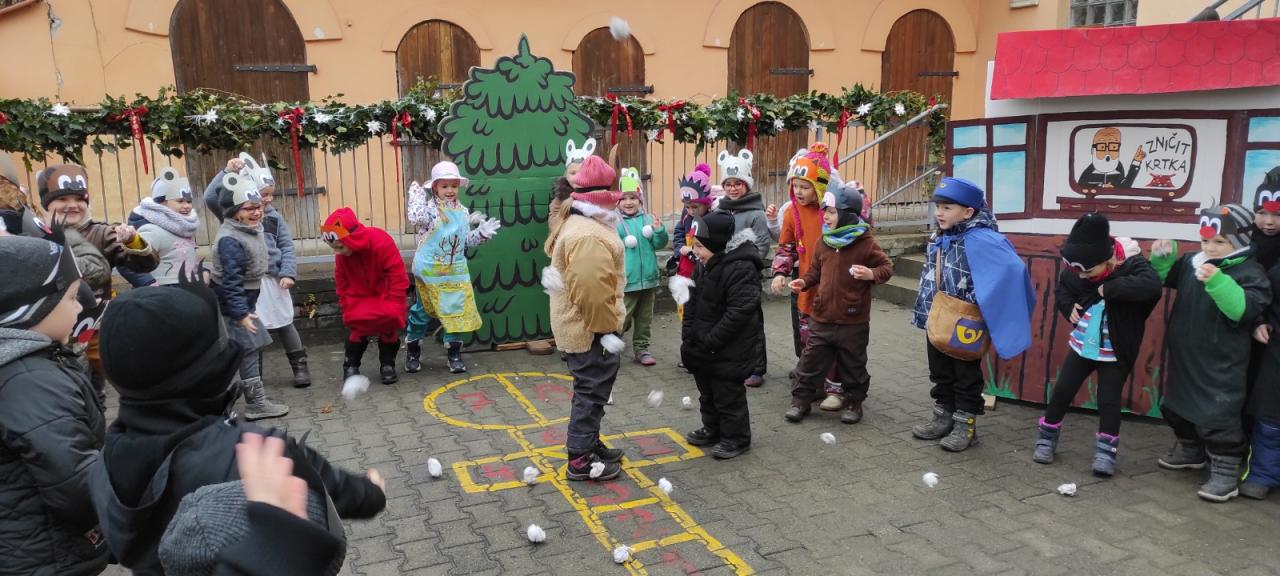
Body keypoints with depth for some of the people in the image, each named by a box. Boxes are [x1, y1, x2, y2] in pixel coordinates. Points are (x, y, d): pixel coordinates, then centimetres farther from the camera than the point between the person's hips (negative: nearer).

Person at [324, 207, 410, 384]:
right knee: (357, 325, -12)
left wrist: (393, 307, -22)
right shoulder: (341, 255, -16)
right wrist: (347, 310, -5)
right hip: (360, 296, 3)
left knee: (390, 324, -9)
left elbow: (398, 275, -24)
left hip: (385, 293, -2)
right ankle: (350, 366, 5)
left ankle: (388, 365, 10)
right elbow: (342, 283, -1)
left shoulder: (382, 242, -31)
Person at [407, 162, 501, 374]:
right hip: (430, 269, -4)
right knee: (423, 310, 8)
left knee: (457, 312, 5)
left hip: (455, 271, 4)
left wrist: (482, 233, -2)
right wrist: (416, 194, -27)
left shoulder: (463, 211, 6)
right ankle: (413, 349, 25)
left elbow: (467, 240, 12)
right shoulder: (430, 208, -10)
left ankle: (454, 353, 16)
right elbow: (416, 216, -34)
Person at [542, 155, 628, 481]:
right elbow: (592, 290, -30)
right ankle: (580, 461, 9)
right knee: (592, 392, -1)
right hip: (590, 330, -11)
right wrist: (604, 329, -22)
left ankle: (590, 444, 36)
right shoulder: (589, 236, -24)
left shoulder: (577, 224, 13)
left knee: (592, 390, 22)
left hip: (580, 327, 11)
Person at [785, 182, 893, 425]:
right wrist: (804, 282, -3)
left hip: (853, 323, -4)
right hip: (821, 319, 4)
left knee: (853, 366, 12)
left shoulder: (866, 243, -10)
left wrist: (872, 274, -22)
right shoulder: (823, 242, 3)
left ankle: (854, 403, 29)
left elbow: (887, 267, -3)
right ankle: (800, 400, 20)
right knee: (810, 362, 9)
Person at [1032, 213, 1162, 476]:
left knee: (1108, 401, -1)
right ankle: (1047, 438, 23)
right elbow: (1061, 287, 13)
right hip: (1082, 346, 4)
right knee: (1061, 392, 7)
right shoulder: (1076, 269, -8)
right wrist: (1068, 307, -6)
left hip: (1115, 352, -4)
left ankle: (1106, 451, 13)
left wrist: (1110, 288, -37)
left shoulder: (1131, 264, -21)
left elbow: (1152, 286, -41)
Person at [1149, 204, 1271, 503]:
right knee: (1176, 407, 21)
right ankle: (1190, 451, 42)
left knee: (1217, 417, -5)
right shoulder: (1191, 262, 3)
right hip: (1184, 358, 8)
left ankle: (1226, 471, 9)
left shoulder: (1250, 273, -15)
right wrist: (1163, 256, -2)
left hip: (1221, 366, -7)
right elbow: (1162, 278, 17)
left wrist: (1217, 282, -42)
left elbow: (1243, 309, -29)